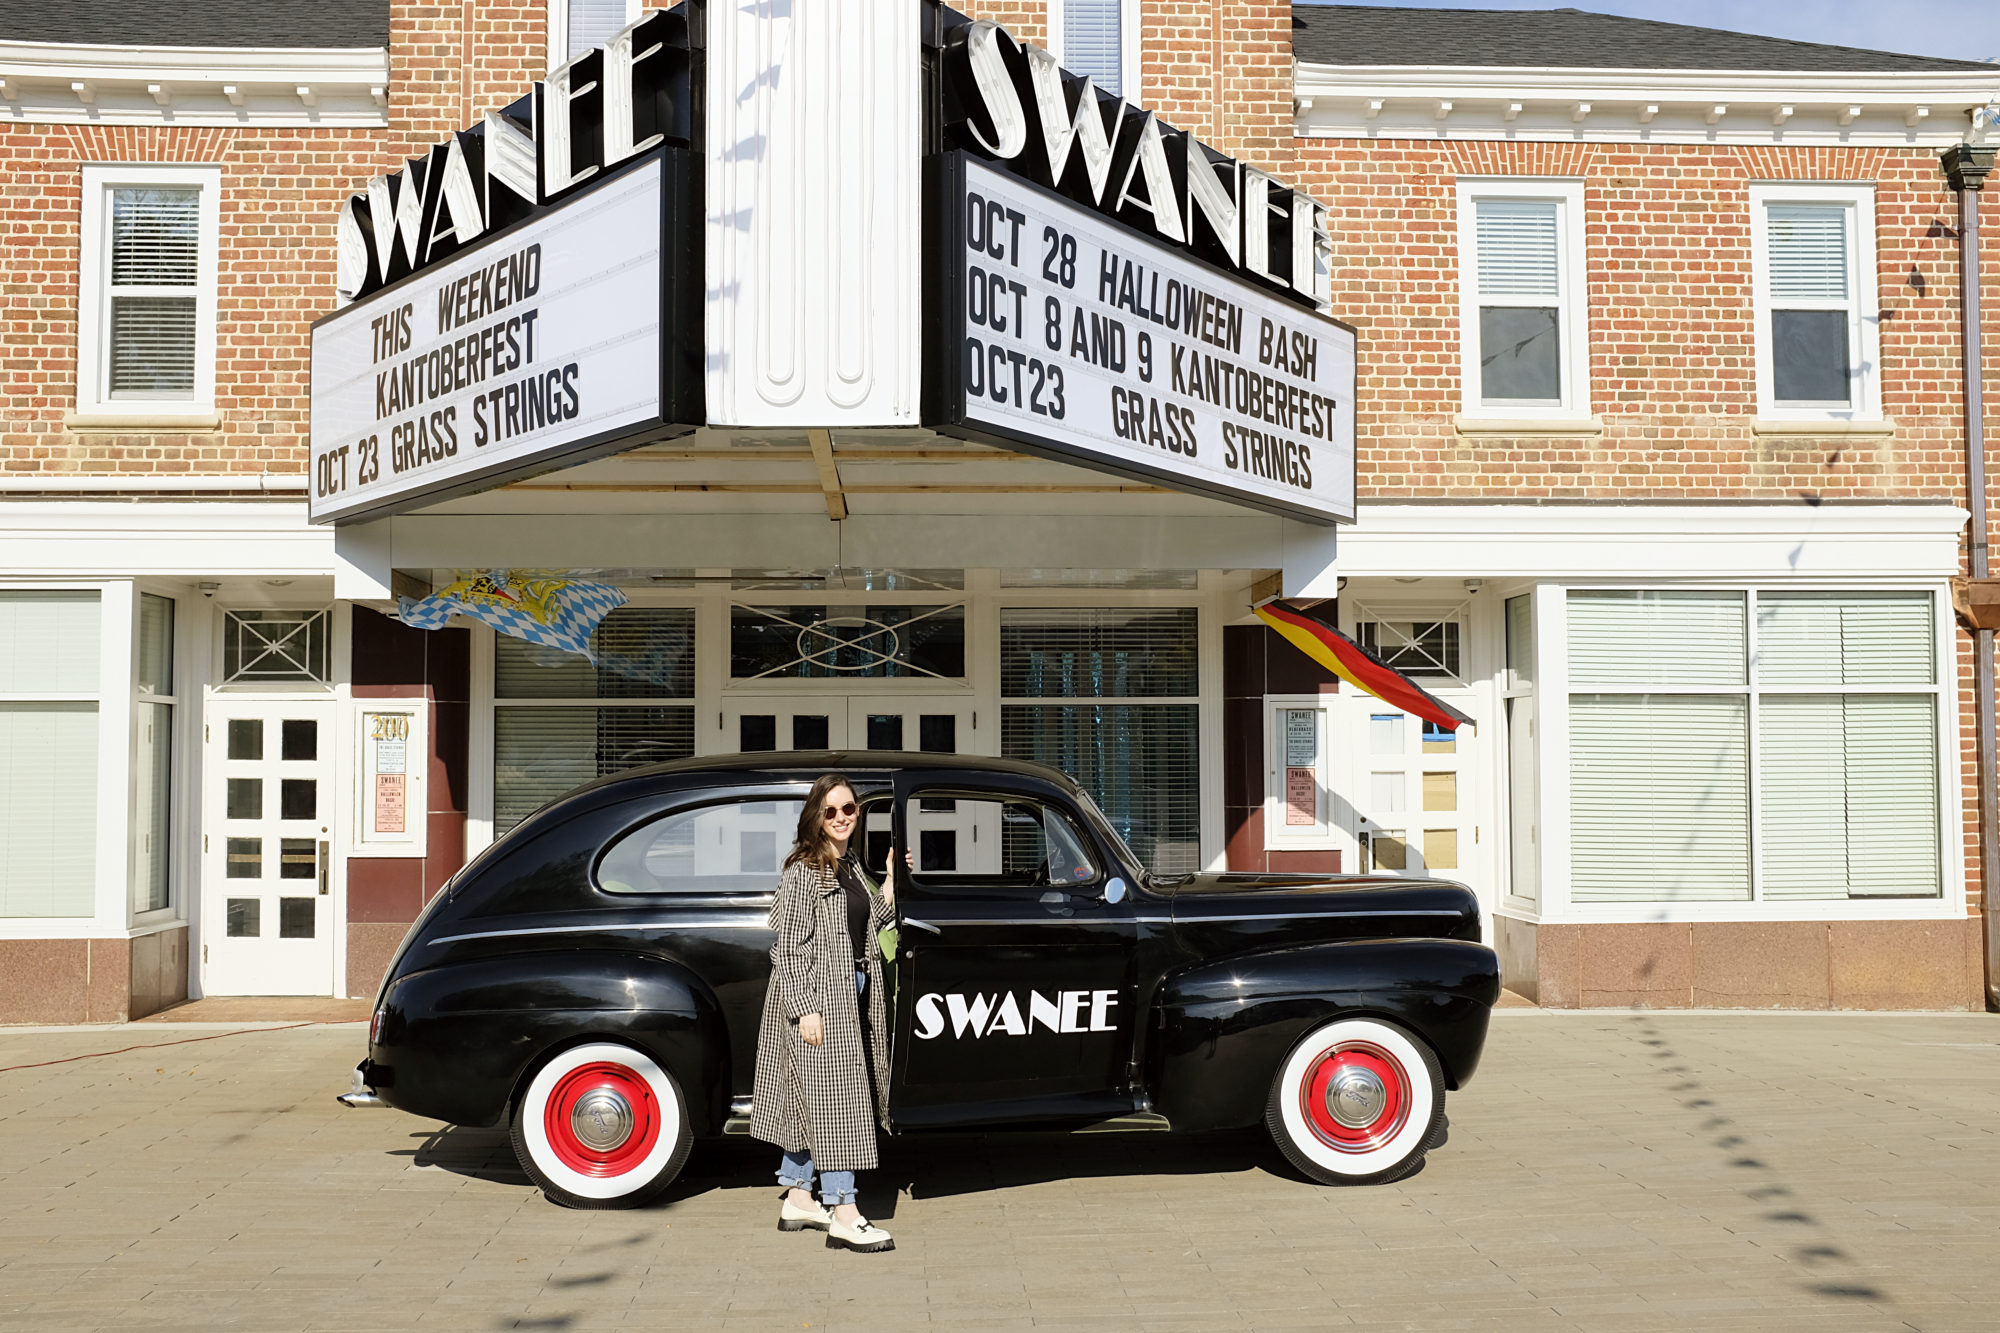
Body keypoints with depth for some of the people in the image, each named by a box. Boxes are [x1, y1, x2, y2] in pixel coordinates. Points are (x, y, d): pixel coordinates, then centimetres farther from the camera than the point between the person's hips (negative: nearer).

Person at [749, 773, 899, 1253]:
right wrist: (805, 1010, -19)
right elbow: (789, 947, -15)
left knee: (811, 1099, 15)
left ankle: (797, 1199, 24)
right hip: (814, 998, -8)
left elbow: (870, 925, 19)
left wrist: (892, 880, 8)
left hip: (852, 996, 8)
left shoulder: (852, 866, 12)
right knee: (833, 1098, -8)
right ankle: (843, 1216, -5)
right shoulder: (803, 872, -13)